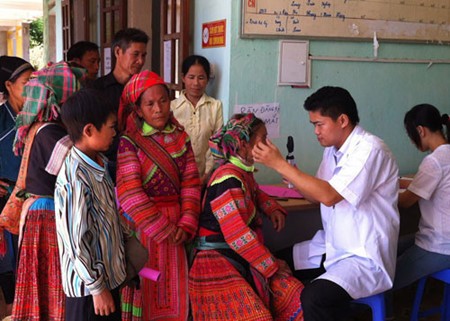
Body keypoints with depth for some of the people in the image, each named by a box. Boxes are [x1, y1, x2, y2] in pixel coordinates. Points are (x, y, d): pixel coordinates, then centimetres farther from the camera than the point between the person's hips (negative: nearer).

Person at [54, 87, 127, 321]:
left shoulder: (98, 163, 2)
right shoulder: (76, 178, -25)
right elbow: (76, 240, -22)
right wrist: (97, 287, -16)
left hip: (109, 273, 8)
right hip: (88, 283, -8)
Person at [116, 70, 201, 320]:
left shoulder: (180, 138, 6)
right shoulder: (128, 143, -9)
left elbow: (190, 184, 3)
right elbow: (130, 195, -15)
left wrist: (186, 225, -8)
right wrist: (163, 230, -16)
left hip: (176, 226, 5)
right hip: (142, 225, -4)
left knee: (173, 290, 12)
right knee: (145, 289, 5)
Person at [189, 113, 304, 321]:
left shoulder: (244, 171, 8)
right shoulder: (228, 179, -21)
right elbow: (237, 235, -26)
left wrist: (272, 208, 13)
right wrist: (270, 264, -15)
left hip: (243, 257, 9)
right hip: (218, 261, -9)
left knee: (297, 299, -4)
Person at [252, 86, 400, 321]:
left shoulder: (370, 149, -19)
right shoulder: (333, 149, 7)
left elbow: (329, 196, -26)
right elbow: (318, 195, 12)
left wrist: (280, 164, -22)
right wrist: (291, 175, -6)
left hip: (366, 258, -9)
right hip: (332, 247, 9)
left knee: (313, 297, -31)